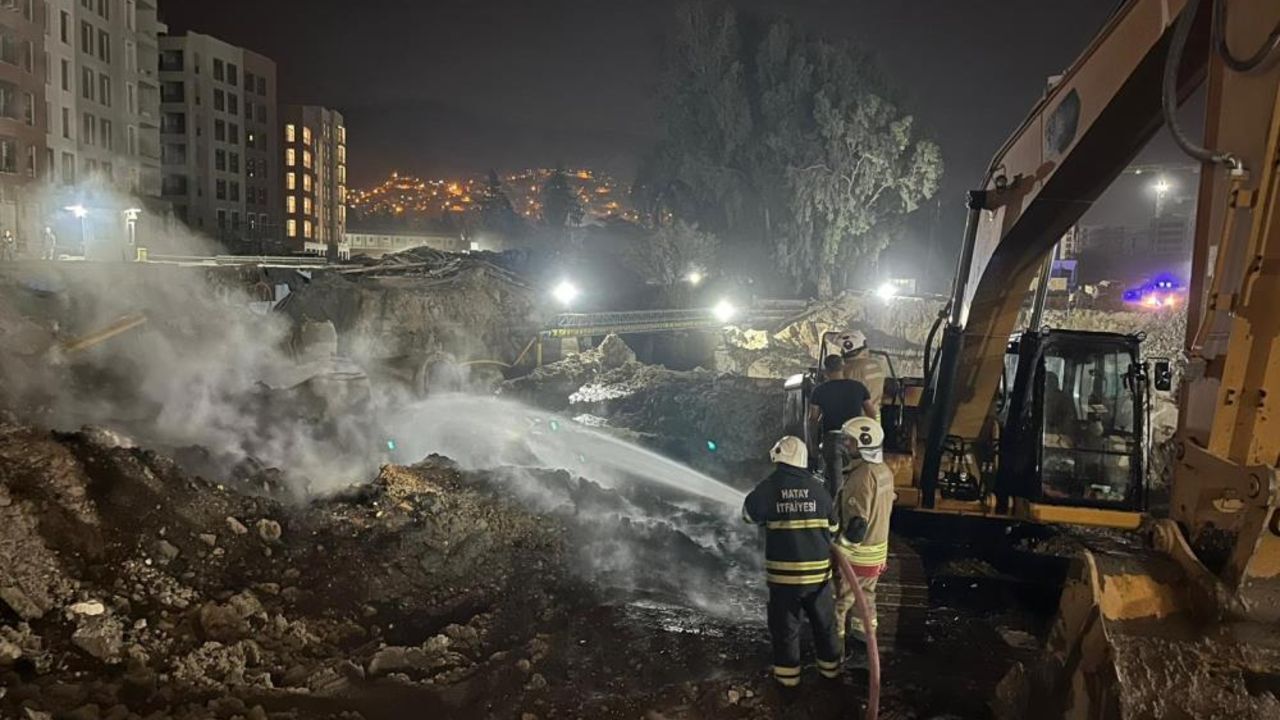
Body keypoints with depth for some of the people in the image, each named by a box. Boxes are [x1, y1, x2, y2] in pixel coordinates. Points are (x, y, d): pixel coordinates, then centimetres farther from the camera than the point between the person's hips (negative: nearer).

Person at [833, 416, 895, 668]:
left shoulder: (862, 475, -25)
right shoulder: (884, 471, 4)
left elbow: (858, 522, -27)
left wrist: (839, 548, -19)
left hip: (856, 554, -9)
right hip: (877, 550, 9)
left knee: (839, 602, 3)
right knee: (864, 600, 21)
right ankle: (863, 647, 33)